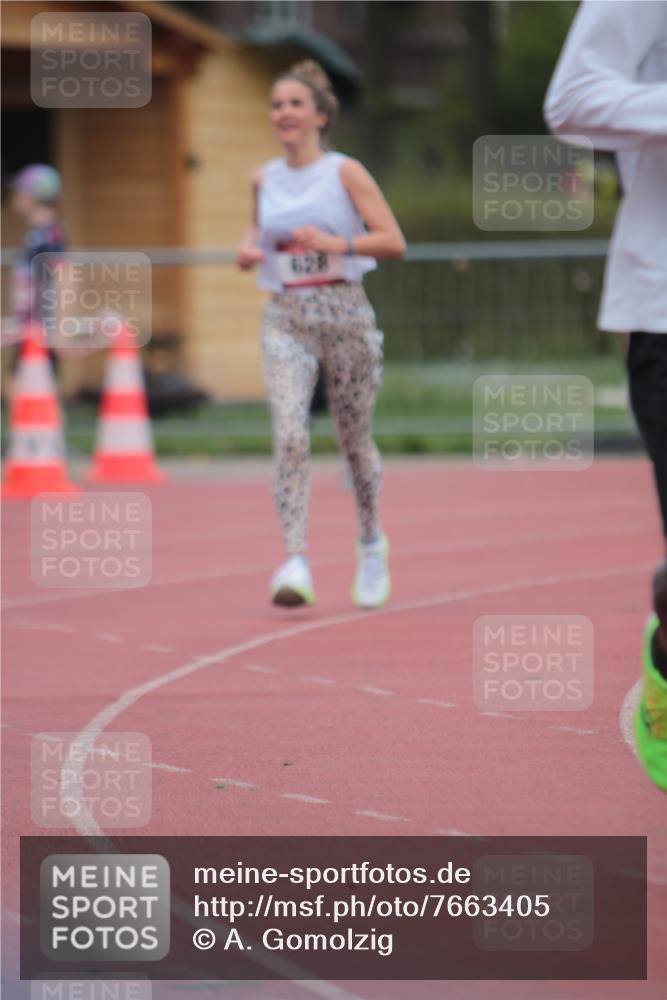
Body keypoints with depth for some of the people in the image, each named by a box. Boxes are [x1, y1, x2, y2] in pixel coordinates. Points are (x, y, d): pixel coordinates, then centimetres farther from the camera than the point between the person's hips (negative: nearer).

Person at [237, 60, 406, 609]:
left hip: (343, 312, -2)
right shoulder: (264, 179, 8)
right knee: (290, 435, -17)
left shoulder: (346, 173, -3)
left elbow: (393, 241, -8)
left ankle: (372, 541, 35)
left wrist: (337, 243, -22)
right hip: (286, 320, 2)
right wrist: (248, 252, 1)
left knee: (355, 438, 10)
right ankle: (296, 562, -24)